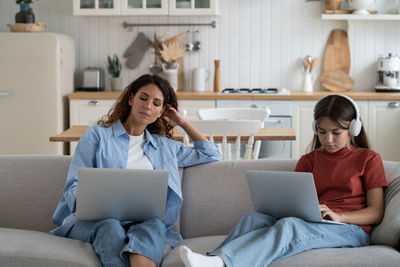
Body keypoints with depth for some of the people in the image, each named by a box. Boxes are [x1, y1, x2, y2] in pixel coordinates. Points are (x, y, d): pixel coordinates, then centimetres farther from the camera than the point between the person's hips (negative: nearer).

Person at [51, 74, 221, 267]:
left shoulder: (164, 146, 28)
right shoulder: (98, 134, 17)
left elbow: (211, 155, 35)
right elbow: (74, 187, 8)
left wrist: (183, 123, 32)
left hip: (142, 222, 2)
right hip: (93, 220, -1)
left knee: (154, 225, -37)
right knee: (110, 226, -39)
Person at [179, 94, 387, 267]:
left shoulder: (368, 159, 9)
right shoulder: (308, 160, 23)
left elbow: (376, 213, 3)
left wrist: (339, 216, -14)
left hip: (351, 230, -5)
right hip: (310, 226, 5)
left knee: (288, 226, -35)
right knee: (255, 218, -25)